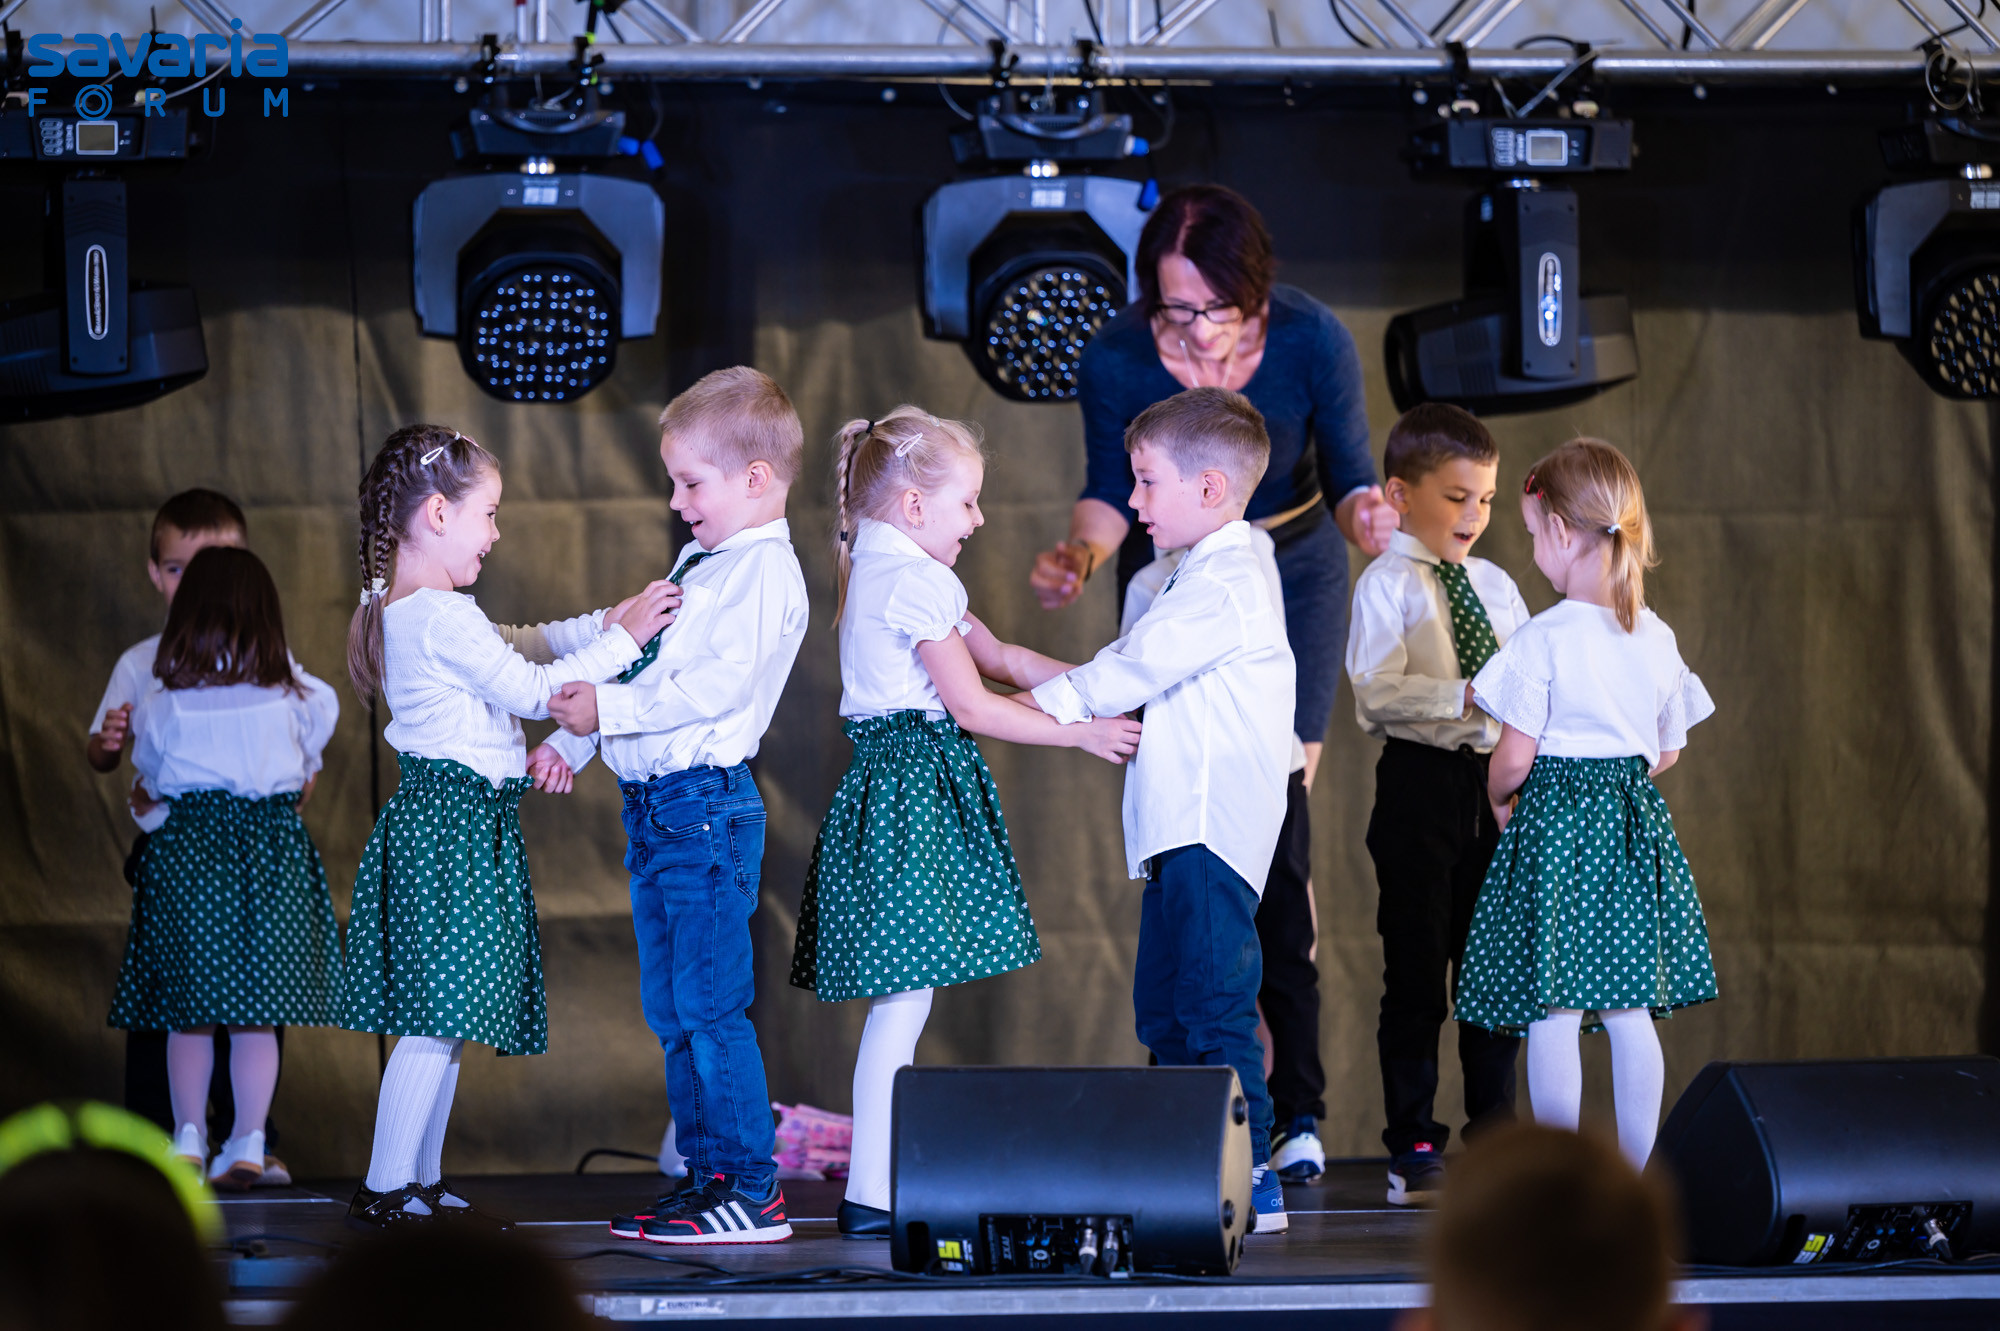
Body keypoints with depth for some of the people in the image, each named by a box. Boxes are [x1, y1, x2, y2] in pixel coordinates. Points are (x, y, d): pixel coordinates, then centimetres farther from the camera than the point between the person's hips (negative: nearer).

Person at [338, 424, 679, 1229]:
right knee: (437, 1017, -9)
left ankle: (421, 1182, 16)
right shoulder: (442, 618, -16)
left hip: (437, 822, 11)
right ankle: (386, 1189, -7)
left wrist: (606, 623, 13)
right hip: (453, 828, -11)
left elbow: (520, 647, 23)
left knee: (444, 1017, 12)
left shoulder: (405, 611, 16)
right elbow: (530, 688, -16)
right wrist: (620, 641, -8)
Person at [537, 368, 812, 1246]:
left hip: (707, 806, -10)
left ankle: (752, 1192, -7)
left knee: (710, 1004, -10)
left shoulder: (763, 572, -12)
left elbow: (718, 684, -23)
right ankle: (710, 1175, 19)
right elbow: (646, 662, 29)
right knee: (671, 1009, 12)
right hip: (656, 810, 10)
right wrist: (575, 738, 24)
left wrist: (609, 709, -21)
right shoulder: (702, 562, 19)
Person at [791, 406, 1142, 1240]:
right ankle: (870, 1195, -11)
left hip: (898, 789, 11)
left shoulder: (885, 573, 20)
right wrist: (1083, 731, -7)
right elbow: (974, 707, -14)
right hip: (913, 793, -11)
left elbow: (999, 659, 22)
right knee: (904, 993, -10)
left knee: (903, 996, 11)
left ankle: (882, 1183, 14)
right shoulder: (915, 582, -13)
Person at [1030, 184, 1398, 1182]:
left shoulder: (1312, 342, -23)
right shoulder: (1117, 361, -21)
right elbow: (1111, 493, -11)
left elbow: (1348, 476, -15)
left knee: (1274, 824, -10)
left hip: (1290, 575, -1)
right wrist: (1081, 554, -32)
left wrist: (1363, 514, -38)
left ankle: (1296, 1102, -8)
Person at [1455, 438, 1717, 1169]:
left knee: (1553, 1013, 0)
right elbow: (1668, 751, 12)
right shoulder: (1657, 637, 4)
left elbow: (1514, 757, -13)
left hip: (1555, 821, -5)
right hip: (1636, 822, 6)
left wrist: (1501, 799, 7)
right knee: (1630, 1011, 10)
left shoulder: (1544, 639, -13)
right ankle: (1637, 1171, 14)